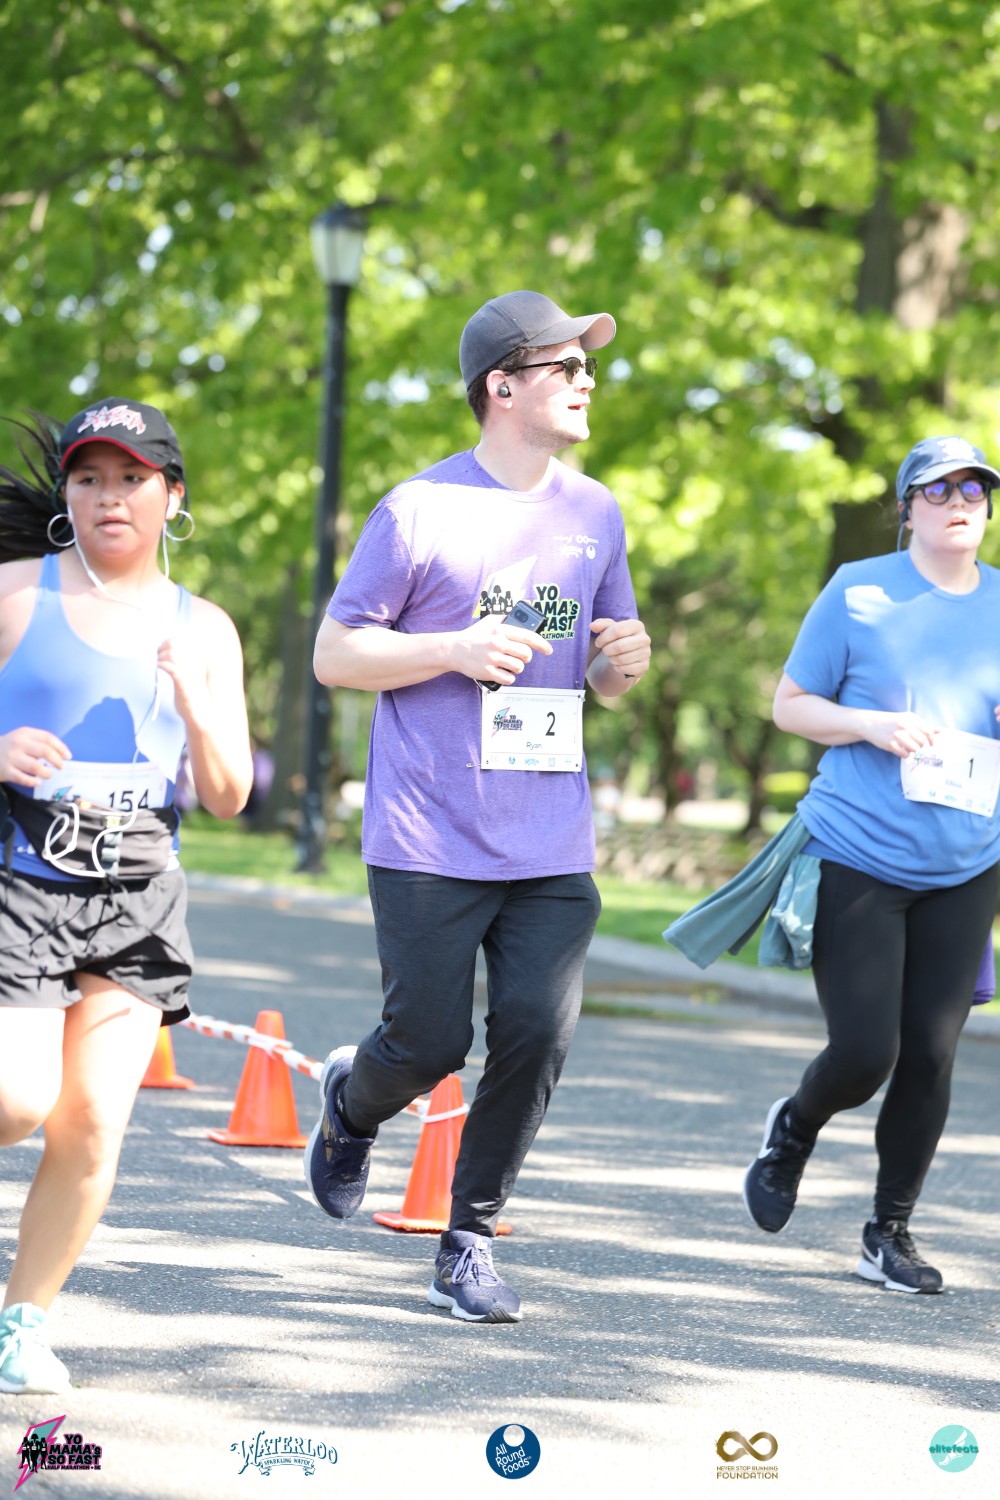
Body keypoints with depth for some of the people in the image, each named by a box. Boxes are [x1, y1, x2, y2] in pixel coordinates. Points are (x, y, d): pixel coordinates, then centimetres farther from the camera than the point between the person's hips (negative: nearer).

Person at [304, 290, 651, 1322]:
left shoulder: (596, 515, 12)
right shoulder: (419, 511, -5)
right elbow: (333, 653, -2)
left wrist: (622, 662, -2)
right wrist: (455, 649, -16)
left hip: (552, 847, 4)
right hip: (429, 843, -4)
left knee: (537, 1035, -6)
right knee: (430, 1043, -2)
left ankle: (470, 1241, 10)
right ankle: (351, 1102, 34)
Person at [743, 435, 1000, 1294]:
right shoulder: (859, 594, -3)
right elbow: (788, 705, 2)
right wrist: (871, 724, -15)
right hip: (858, 858, -3)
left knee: (931, 1055, 1)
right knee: (864, 1054, -7)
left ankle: (891, 1231, 17)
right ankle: (795, 1128, 28)